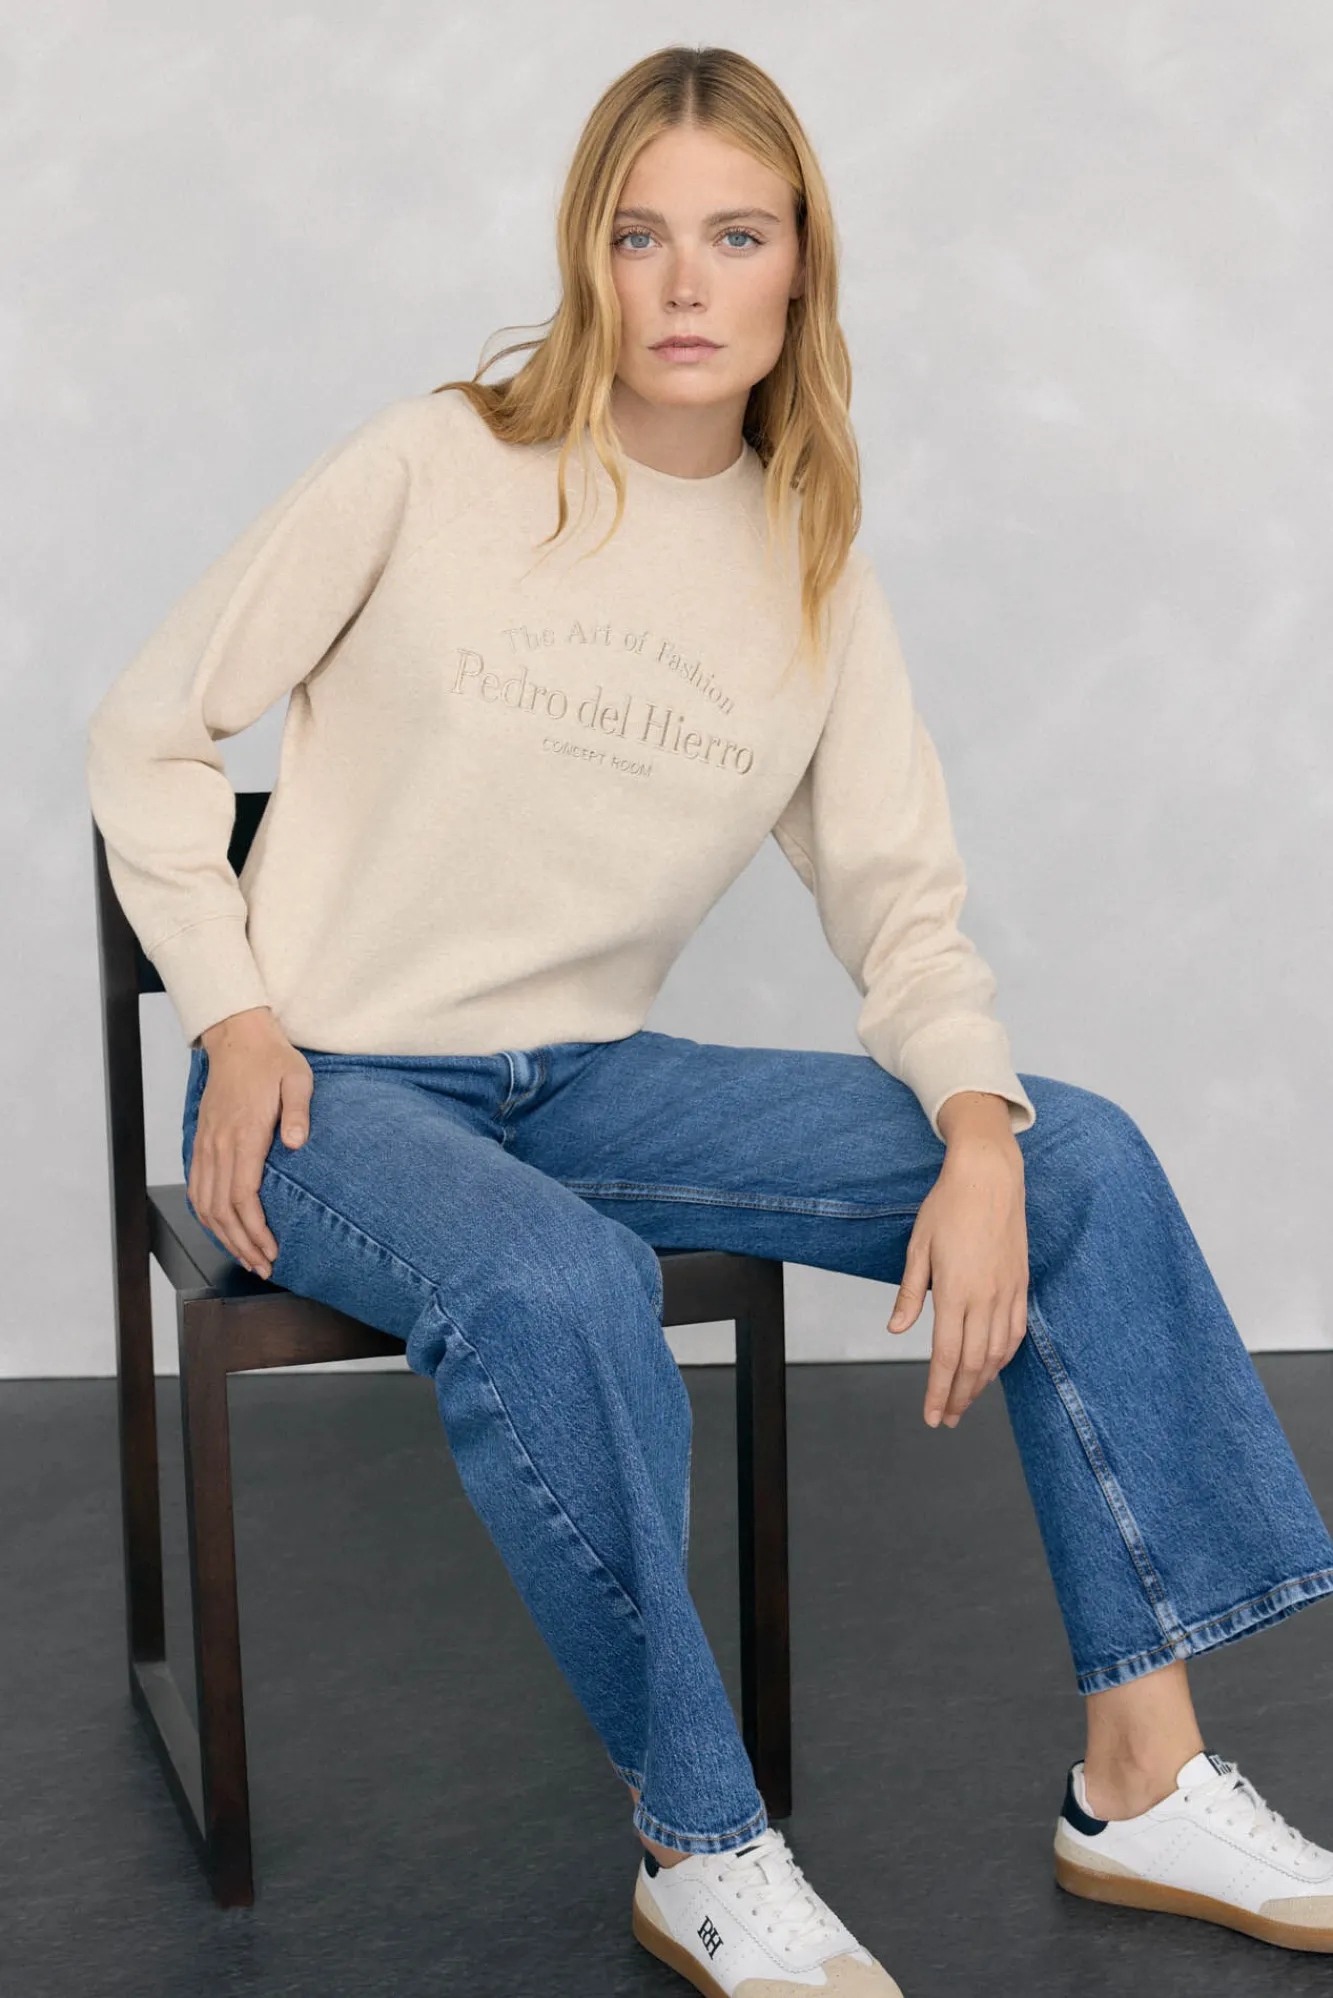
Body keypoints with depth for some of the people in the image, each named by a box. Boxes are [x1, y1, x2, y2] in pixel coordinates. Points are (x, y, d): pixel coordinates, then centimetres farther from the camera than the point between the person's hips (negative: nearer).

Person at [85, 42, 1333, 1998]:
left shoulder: (815, 568, 6)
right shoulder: (436, 470, -7)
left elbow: (903, 899, 4)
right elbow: (151, 735, -1)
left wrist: (979, 1141, -14)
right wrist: (238, 1023, -10)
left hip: (588, 1082, 5)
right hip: (338, 1089, -4)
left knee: (1082, 1157, -11)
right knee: (556, 1284, -39)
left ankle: (1145, 1782, -6)